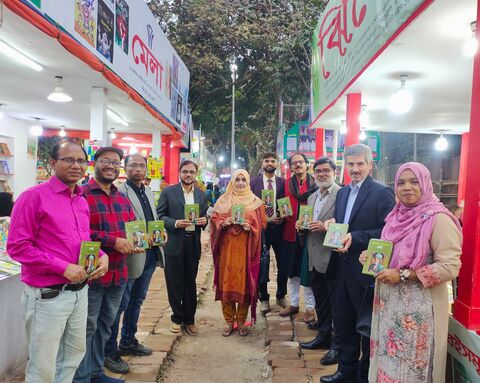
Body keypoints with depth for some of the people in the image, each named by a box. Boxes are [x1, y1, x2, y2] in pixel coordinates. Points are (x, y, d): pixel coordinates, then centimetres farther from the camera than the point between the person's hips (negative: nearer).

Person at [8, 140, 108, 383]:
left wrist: (102, 256, -2)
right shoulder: (34, 196, -13)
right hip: (47, 295, -7)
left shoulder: (82, 201, 9)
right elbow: (17, 246, -17)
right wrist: (64, 267, -21)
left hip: (79, 291, 7)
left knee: (75, 353, 21)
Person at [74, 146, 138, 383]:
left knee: (105, 325, 20)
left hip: (118, 274, 8)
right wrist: (114, 242, -24)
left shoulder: (123, 199, 13)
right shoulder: (82, 195, -11)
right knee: (87, 328, 5)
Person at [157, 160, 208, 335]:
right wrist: (175, 223, -18)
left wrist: (204, 221, -7)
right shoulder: (168, 192, -2)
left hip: (193, 243, 3)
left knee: (190, 283, 11)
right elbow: (159, 216, -3)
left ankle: (189, 319, 24)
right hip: (174, 244, -3)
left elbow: (205, 217, 16)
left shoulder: (202, 195, 9)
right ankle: (177, 317, 24)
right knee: (175, 283, 6)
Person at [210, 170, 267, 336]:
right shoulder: (223, 200, 7)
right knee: (226, 283, 2)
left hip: (246, 249, -1)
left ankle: (241, 321, 17)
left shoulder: (256, 202, 4)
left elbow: (263, 224, 3)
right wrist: (223, 223, -13)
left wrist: (251, 227, -15)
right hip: (227, 247, 1)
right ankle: (229, 321, 15)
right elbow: (213, 220, 7)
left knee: (244, 283, 3)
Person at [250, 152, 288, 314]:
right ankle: (264, 298, 23)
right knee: (262, 265, 7)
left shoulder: (283, 182, 4)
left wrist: (283, 217, -11)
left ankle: (281, 295, 27)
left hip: (279, 226, 1)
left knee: (283, 264, 7)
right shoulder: (253, 182, 2)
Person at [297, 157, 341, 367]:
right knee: (320, 302, 20)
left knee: (336, 304, 3)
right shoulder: (312, 198, 15)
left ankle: (337, 345, 16)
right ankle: (324, 336, 35)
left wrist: (325, 227, -25)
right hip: (315, 259, 8)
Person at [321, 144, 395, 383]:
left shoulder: (382, 193, -11)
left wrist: (355, 238, -23)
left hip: (366, 271, -7)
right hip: (342, 268, 7)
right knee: (344, 324, 18)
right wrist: (332, 224, -5)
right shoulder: (342, 192, 11)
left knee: (367, 325, 10)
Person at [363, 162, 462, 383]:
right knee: (388, 358, 16)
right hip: (390, 302, 6)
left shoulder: (438, 218, -14)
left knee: (411, 365, 8)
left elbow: (450, 267, -19)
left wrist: (403, 275, -22)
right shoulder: (397, 216, 8)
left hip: (419, 306, -6)